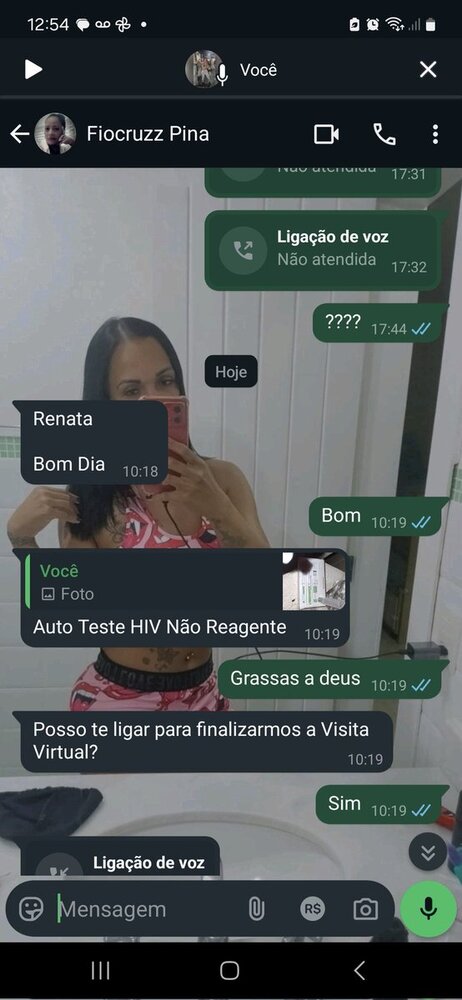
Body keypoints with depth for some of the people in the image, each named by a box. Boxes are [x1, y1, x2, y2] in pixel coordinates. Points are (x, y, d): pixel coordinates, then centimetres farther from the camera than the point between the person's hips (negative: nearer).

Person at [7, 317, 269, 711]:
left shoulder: (222, 479, -8)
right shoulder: (88, 497, -13)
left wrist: (217, 508, -26)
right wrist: (22, 537, -21)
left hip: (202, 696, 3)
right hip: (116, 701, -2)